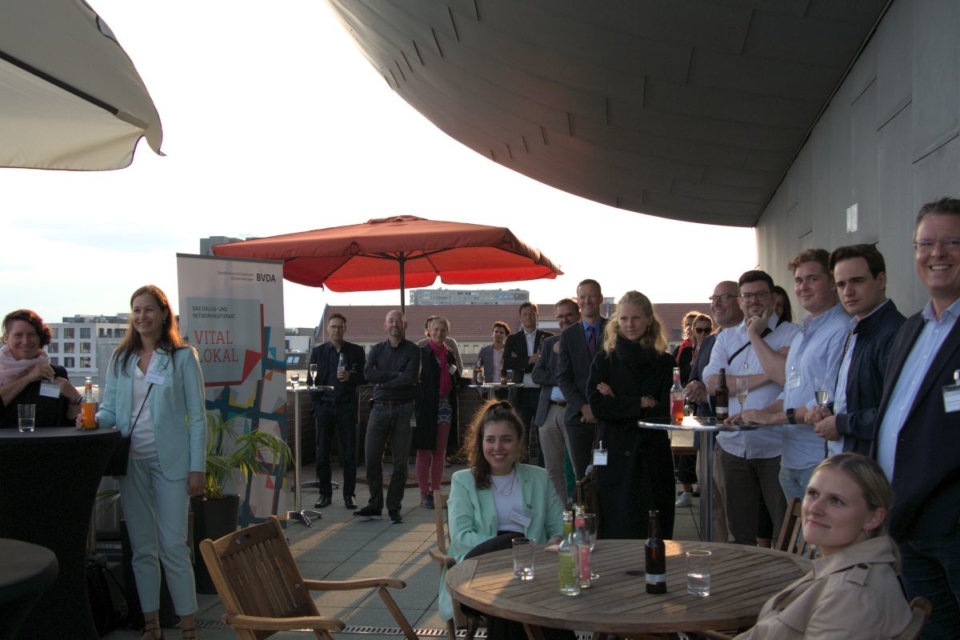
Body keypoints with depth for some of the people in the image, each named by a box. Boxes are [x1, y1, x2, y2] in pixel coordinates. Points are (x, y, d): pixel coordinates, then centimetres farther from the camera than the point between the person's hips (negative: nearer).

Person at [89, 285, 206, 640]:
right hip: (132, 461, 4)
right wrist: (94, 418, -14)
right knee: (142, 547, 10)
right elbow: (110, 408, 9)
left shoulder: (182, 356, -2)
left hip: (170, 461, -4)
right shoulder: (121, 358, 8)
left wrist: (197, 468, -9)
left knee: (173, 546, -4)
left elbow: (197, 416, -4)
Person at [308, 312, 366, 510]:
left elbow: (365, 377, 4)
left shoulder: (356, 351, 7)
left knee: (349, 453, 0)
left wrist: (350, 377, -16)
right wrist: (316, 406, -3)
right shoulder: (318, 351, 8)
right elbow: (312, 381, 6)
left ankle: (349, 494, 7)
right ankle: (325, 493, 11)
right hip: (324, 406, 1)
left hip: (347, 407, -1)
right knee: (322, 453, 2)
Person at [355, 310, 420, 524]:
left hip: (403, 409, -2)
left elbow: (411, 377, -12)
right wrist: (396, 375, -11)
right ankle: (375, 506, 10)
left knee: (400, 461, 1)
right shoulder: (376, 350, 11)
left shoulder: (412, 351, 4)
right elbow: (368, 374, -6)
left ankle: (394, 508, 10)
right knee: (372, 458, -1)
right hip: (379, 408, 2)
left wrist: (383, 382, -6)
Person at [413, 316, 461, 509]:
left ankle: (436, 492, 14)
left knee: (440, 452, 8)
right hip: (426, 407, -5)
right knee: (424, 451, -1)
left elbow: (456, 384, 19)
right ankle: (424, 494, 4)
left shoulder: (449, 355, 13)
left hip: (445, 406, 6)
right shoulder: (422, 353, -4)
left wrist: (455, 373, -1)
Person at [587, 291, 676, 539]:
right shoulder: (604, 360, 6)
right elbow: (598, 406, -7)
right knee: (616, 537, 1)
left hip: (654, 459, 1)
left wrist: (619, 405, -6)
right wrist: (641, 403, -9)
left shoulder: (665, 363, 6)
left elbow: (667, 411, -5)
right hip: (616, 458, 0)